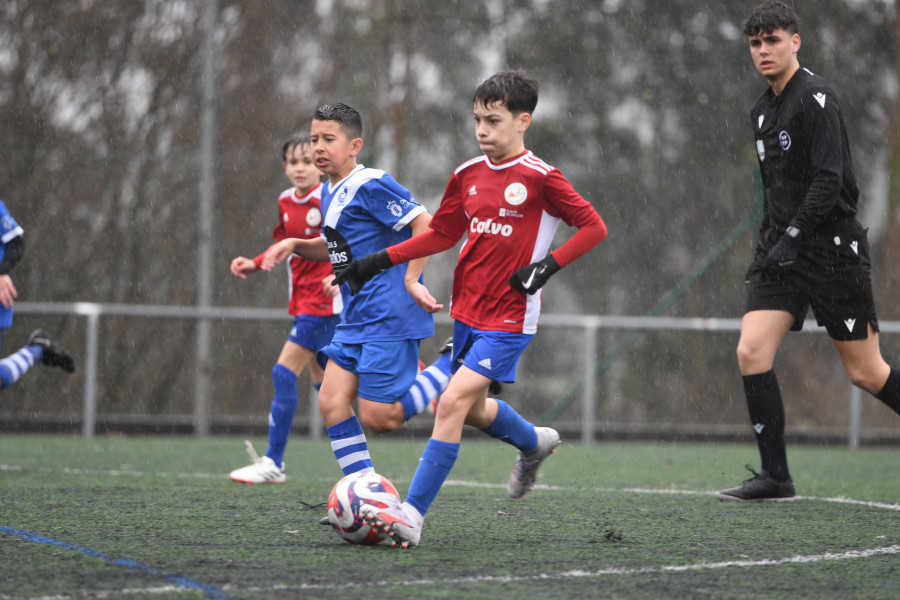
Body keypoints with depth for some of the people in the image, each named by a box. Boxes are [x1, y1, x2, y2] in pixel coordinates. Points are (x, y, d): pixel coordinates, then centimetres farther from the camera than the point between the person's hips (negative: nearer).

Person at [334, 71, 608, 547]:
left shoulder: (540, 178, -12)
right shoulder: (468, 175, 6)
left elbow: (594, 227, -7)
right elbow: (443, 234, 16)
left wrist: (548, 264, -17)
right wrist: (380, 261, 10)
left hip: (508, 320, -7)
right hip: (467, 311, 7)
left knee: (453, 403, -17)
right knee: (473, 409, 19)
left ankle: (412, 516, -16)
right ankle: (536, 443, 51)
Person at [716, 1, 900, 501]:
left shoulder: (815, 98, -12)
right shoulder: (762, 111, 15)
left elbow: (829, 180, -19)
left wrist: (792, 237, -23)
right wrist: (767, 243, 19)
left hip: (832, 247, -7)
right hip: (782, 248, 7)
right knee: (751, 350, -10)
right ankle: (775, 476, -6)